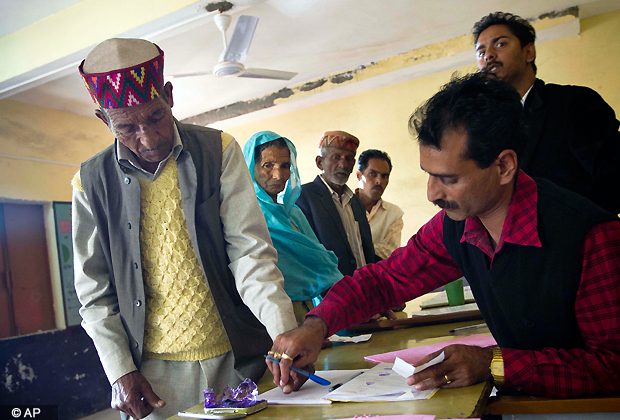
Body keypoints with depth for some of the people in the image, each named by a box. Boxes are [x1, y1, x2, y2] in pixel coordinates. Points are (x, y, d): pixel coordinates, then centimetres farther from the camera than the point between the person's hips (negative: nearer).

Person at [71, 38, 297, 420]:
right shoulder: (91, 182, -1)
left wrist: (286, 334, -22)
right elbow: (96, 292, 4)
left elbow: (250, 250, -11)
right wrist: (120, 372, -4)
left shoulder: (219, 151, -5)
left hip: (235, 358, 0)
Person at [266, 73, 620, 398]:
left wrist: (493, 364, -30)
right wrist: (315, 325, -13)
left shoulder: (591, 235, -24)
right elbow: (383, 279, 3)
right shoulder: (453, 228, -6)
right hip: (518, 401, 4)